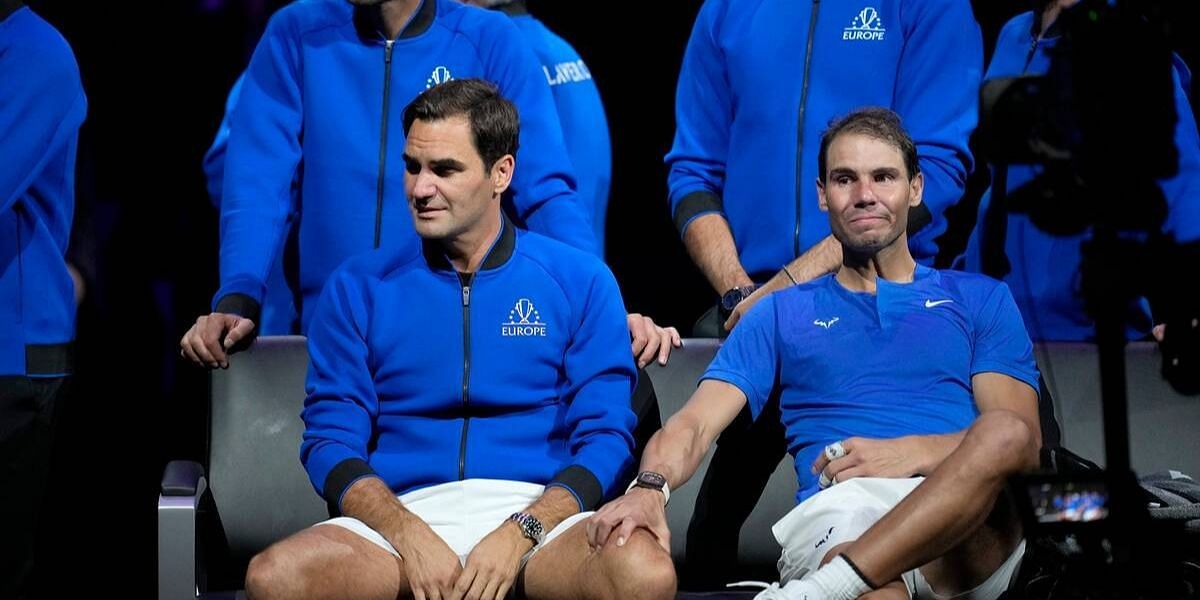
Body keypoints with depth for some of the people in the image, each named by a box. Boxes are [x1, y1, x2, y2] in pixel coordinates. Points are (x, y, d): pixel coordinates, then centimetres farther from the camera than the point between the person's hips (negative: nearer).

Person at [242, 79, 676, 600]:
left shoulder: (581, 281, 9)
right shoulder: (358, 288, 13)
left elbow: (605, 438, 3)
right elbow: (330, 439, 6)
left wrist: (518, 534, -13)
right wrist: (410, 535, -12)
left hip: (539, 512, -1)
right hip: (401, 515, 1)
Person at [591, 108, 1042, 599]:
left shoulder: (980, 299, 24)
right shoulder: (781, 314, 25)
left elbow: (1019, 437, 10)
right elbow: (694, 424, 10)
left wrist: (911, 452, -9)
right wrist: (649, 487, -14)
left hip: (975, 524, 4)